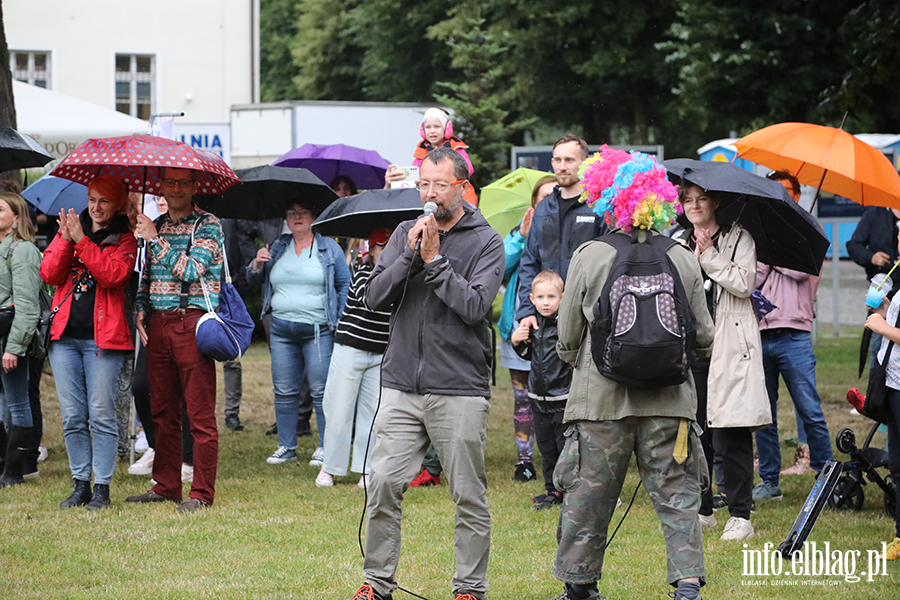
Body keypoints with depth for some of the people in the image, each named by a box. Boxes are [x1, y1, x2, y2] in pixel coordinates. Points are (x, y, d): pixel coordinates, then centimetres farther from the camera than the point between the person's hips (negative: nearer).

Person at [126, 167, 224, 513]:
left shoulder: (207, 225, -3)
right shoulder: (156, 226, 16)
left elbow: (191, 270, -15)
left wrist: (156, 240, -14)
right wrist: (141, 311, 7)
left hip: (191, 324, -6)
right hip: (158, 326, 6)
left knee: (200, 415, -5)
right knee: (163, 412, 10)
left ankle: (202, 493, -2)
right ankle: (166, 486, 18)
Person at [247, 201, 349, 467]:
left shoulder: (329, 248, 5)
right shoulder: (277, 248, 14)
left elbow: (345, 285, 6)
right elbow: (252, 279, 16)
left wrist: (341, 321, -2)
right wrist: (257, 263, -6)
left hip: (318, 330, -4)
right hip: (282, 330, 4)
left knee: (321, 390, -6)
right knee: (284, 392, 5)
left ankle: (325, 447, 0)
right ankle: (286, 446, 13)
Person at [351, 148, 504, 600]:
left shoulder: (485, 241, -1)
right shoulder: (407, 233, 11)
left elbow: (474, 306, -13)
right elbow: (375, 298, 2)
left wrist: (434, 260, -13)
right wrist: (410, 256, -9)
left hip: (459, 390, -3)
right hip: (401, 385, 3)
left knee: (469, 496, 1)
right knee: (384, 486, -1)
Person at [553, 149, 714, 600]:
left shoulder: (589, 257, -5)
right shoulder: (683, 261, 1)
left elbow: (567, 335, 0)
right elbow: (704, 338, 5)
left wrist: (577, 360, 21)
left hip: (602, 398, -1)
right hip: (668, 399, 1)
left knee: (589, 495, 10)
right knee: (676, 494, 5)